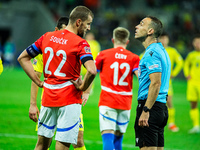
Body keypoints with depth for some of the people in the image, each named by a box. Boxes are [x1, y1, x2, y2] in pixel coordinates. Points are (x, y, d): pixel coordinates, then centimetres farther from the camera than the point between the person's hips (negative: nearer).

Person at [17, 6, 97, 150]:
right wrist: (82, 87, -8)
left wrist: (40, 82, 11)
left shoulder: (47, 37, 7)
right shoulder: (80, 43, -12)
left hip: (48, 98, 6)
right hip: (70, 99, -6)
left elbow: (23, 58, 13)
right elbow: (92, 70, -28)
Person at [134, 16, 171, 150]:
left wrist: (145, 111, -26)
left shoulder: (152, 52, -13)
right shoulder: (161, 50, 20)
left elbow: (156, 83, -22)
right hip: (162, 107, 10)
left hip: (150, 106, -10)